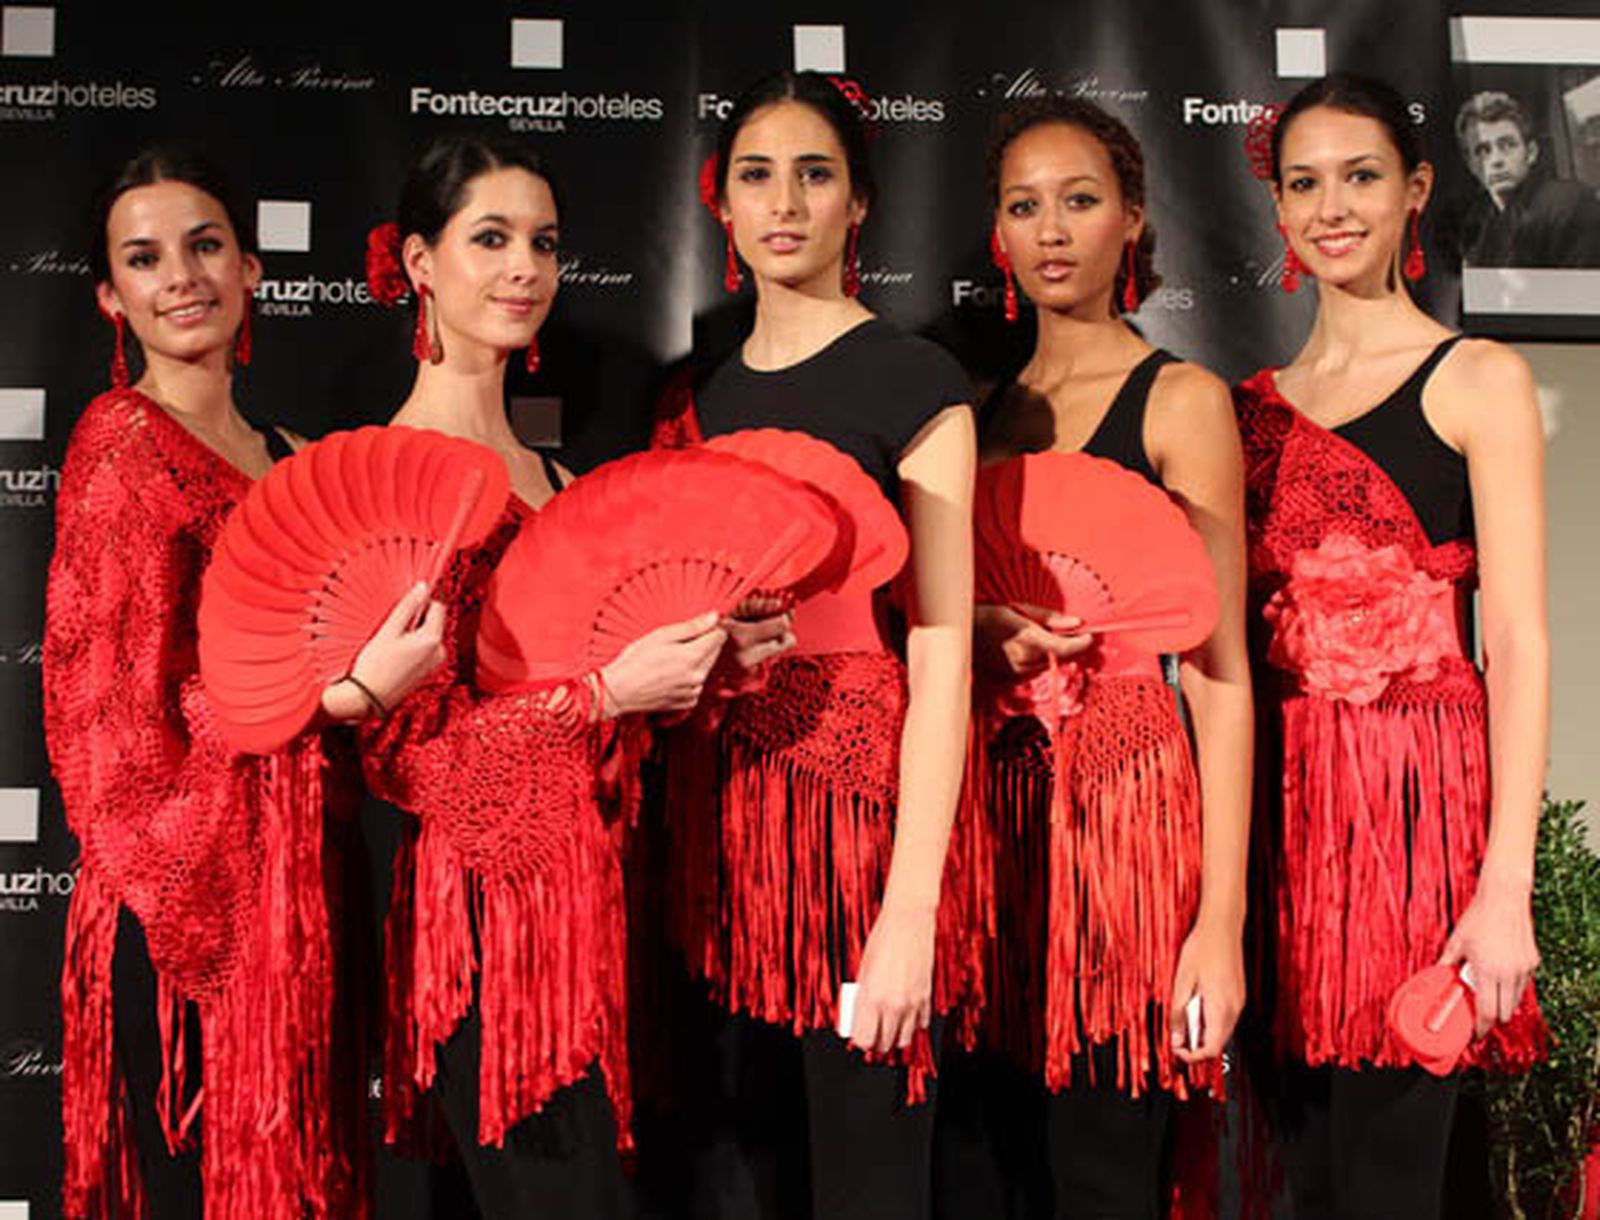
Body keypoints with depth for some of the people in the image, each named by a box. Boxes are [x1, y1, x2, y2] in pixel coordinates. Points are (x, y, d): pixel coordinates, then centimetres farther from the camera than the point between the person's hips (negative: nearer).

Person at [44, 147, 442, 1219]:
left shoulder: (280, 456, 14)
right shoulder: (122, 443, -10)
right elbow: (124, 708, -16)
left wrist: (392, 647, 1)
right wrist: (351, 692, -19)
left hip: (295, 878, 8)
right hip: (187, 891, -7)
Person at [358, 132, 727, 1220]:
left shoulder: (552, 477, 14)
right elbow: (407, 754, -13)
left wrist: (687, 666, 3)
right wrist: (607, 692, -16)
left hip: (582, 895, 7)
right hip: (491, 908, -7)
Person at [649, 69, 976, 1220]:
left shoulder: (914, 380, -4)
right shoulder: (693, 400, 13)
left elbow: (941, 656, -11)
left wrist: (911, 907, -17)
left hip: (861, 793, -5)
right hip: (721, 813, 5)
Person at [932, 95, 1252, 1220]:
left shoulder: (1180, 400, -1)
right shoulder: (980, 408, 14)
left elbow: (1218, 672, -6)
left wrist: (1222, 915, -13)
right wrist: (991, 631, -6)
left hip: (1121, 800, -5)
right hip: (986, 808, 5)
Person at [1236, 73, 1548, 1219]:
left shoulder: (1477, 380, 1)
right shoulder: (1254, 404, 15)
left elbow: (1519, 642, -6)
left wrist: (1507, 887, -14)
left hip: (1415, 792, -4)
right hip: (1279, 797, 5)